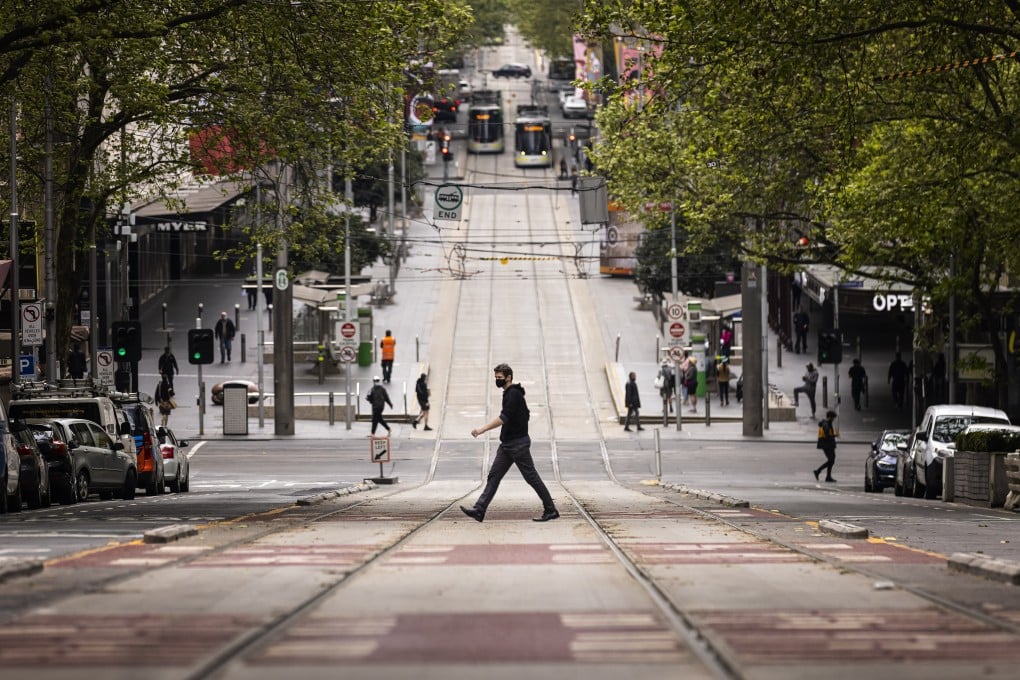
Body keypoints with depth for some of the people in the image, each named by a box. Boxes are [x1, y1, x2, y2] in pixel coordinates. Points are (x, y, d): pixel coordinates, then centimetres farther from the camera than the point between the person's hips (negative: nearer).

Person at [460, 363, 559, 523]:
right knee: (494, 475, 2)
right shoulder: (511, 393, 14)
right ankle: (479, 510, -3)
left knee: (531, 477, -3)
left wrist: (482, 429, -29)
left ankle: (551, 510, 5)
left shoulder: (513, 394, -16)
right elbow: (526, 415, 23)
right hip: (507, 444, 10)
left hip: (518, 443, -10)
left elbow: (503, 418, -26)